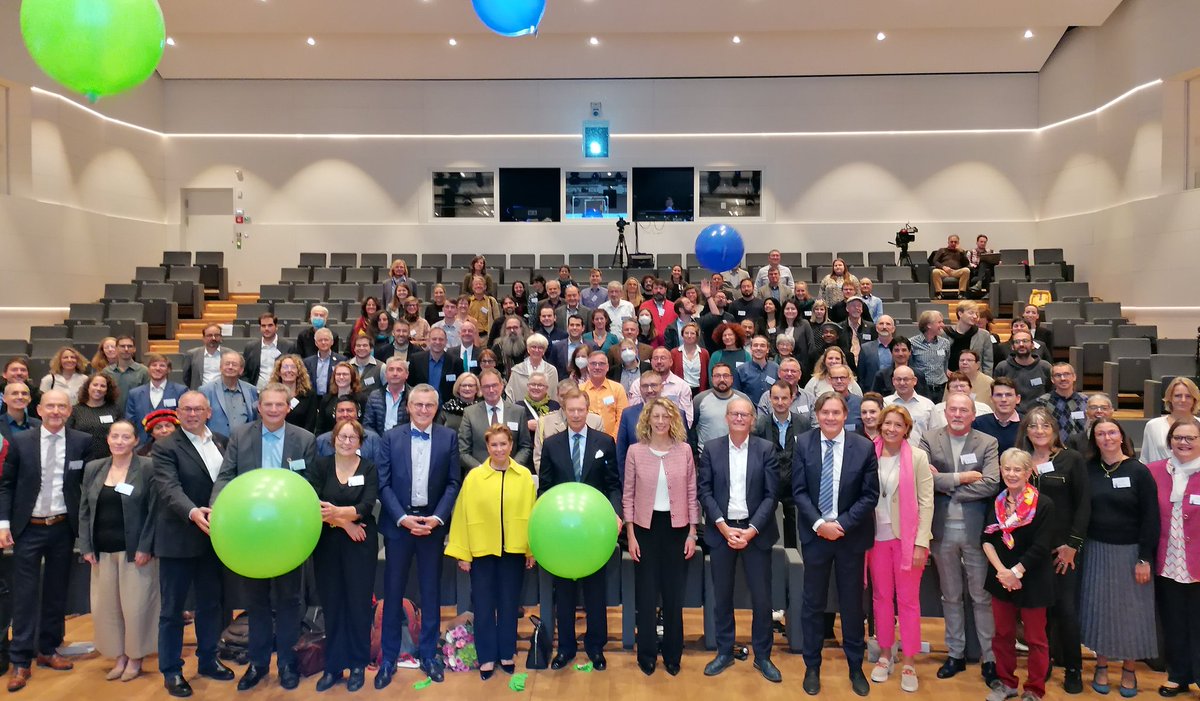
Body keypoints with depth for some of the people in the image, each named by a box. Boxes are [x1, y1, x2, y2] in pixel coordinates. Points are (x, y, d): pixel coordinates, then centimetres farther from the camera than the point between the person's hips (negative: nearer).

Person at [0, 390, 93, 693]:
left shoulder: (82, 442, -2)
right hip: (28, 529, -1)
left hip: (63, 528, 1)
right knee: (24, 594, 2)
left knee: (56, 592, 12)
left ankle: (48, 650, 26)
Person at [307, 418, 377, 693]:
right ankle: (333, 665, 20)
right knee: (331, 604, 8)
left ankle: (358, 665, 17)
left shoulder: (369, 468, -1)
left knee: (359, 603, 3)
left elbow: (366, 506, -13)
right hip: (327, 544, 1)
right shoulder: (319, 466, 2)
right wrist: (344, 523, -15)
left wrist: (337, 512, -30)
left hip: (360, 544, -1)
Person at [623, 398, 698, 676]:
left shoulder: (684, 450, -1)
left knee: (674, 592, 9)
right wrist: (630, 535, -4)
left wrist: (692, 533, 0)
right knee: (646, 592, 7)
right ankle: (647, 654, 23)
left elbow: (692, 493, 2)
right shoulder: (635, 451, -3)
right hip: (646, 526, 0)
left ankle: (673, 654, 26)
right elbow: (628, 495, 0)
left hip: (676, 527, 1)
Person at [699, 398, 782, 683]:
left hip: (756, 531, -1)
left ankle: (762, 656, 21)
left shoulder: (766, 449, -1)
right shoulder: (711, 448, 1)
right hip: (721, 530, 1)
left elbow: (771, 494, -4)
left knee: (762, 596, 5)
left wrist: (752, 529, -12)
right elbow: (704, 491, -1)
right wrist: (723, 526, -11)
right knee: (722, 596, 10)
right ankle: (724, 652, 25)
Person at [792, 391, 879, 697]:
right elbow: (799, 491, -4)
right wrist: (819, 524, -15)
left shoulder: (864, 447, -6)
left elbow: (871, 494, -6)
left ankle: (856, 667, 28)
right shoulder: (803, 444, -4)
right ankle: (812, 666, 24)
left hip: (851, 535, 0)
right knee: (813, 603, 9)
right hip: (815, 533, 0)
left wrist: (842, 524, -14)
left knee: (852, 603, 12)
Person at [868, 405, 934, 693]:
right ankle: (885, 655, 27)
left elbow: (926, 502, -7)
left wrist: (921, 543, -11)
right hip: (877, 536, 3)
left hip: (907, 537, -2)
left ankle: (909, 663, 17)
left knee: (908, 600, 4)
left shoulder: (918, 457, -6)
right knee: (881, 597, 12)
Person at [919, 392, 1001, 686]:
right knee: (950, 596, 15)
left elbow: (991, 484, -14)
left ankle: (989, 657, 20)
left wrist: (946, 487, -13)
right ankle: (956, 653, 27)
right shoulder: (929, 439, 1)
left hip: (975, 528, -1)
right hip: (942, 528, 2)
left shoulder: (988, 443, -2)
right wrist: (959, 478, -15)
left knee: (982, 596, 7)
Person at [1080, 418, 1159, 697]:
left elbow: (1150, 518, -8)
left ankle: (1129, 670, 23)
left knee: (1131, 610, 8)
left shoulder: (1139, 471, -7)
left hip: (1130, 551, -1)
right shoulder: (1088, 470, -1)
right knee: (1099, 608, 8)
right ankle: (1101, 666, 22)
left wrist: (1144, 558, -11)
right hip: (1096, 551, 2)